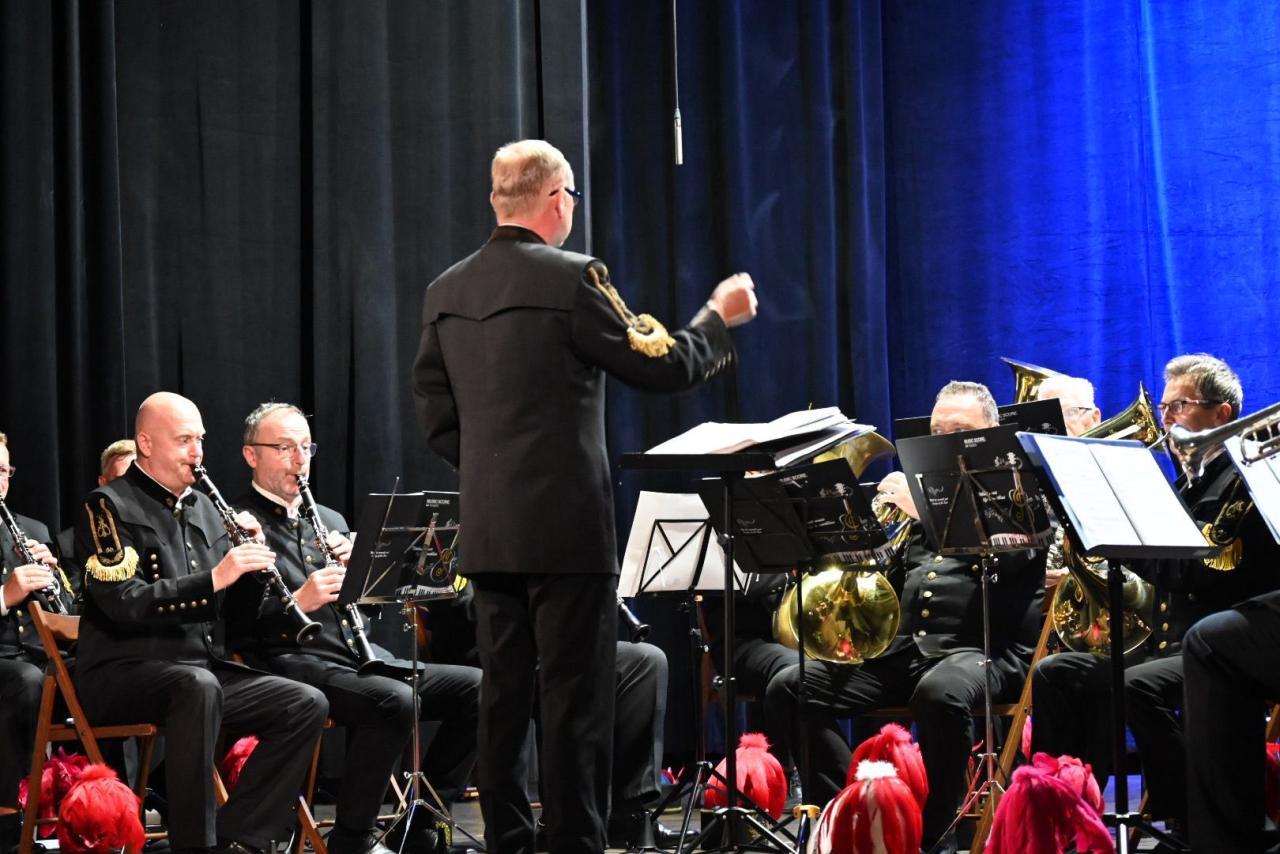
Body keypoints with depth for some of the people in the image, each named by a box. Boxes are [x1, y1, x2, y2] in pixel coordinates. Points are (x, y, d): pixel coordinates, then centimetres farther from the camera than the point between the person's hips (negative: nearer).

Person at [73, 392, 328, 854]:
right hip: (122, 672, -7)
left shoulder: (203, 508, 18)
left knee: (307, 705, -11)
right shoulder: (110, 506, -4)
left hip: (205, 666, 7)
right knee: (198, 686, -39)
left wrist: (248, 552, 0)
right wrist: (213, 579, -24)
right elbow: (123, 604, -18)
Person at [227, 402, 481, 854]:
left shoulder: (330, 521, 22)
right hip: (292, 661, -7)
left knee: (475, 687, -8)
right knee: (393, 700, -34)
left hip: (363, 659, 8)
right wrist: (296, 603, -24)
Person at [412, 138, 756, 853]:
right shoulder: (572, 279, -12)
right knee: (576, 698, -2)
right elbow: (663, 367, -7)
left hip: (487, 530, 7)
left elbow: (437, 416, 12)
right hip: (567, 525, -6)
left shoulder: (446, 292, 8)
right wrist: (720, 317, 8)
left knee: (504, 694, 11)